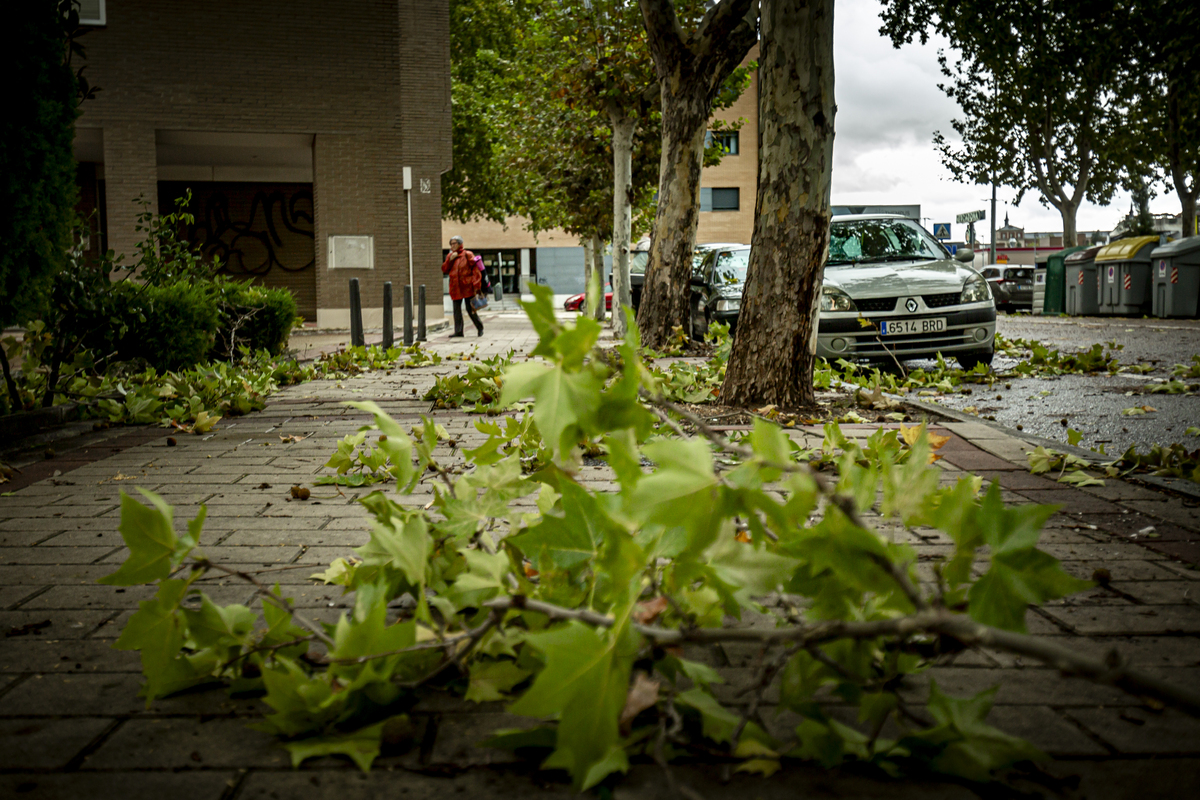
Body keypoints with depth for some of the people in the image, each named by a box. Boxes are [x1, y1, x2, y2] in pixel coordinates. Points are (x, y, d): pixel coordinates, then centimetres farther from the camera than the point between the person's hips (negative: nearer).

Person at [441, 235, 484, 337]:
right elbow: (444, 270, 8)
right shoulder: (450, 256, 14)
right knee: (456, 310, 3)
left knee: (470, 309, -3)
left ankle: (480, 327, 14)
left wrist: (475, 286, -13)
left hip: (467, 287, -5)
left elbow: (475, 270, -6)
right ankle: (458, 331, 7)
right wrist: (450, 260, -6)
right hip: (455, 288, 5)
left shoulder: (467, 255, -2)